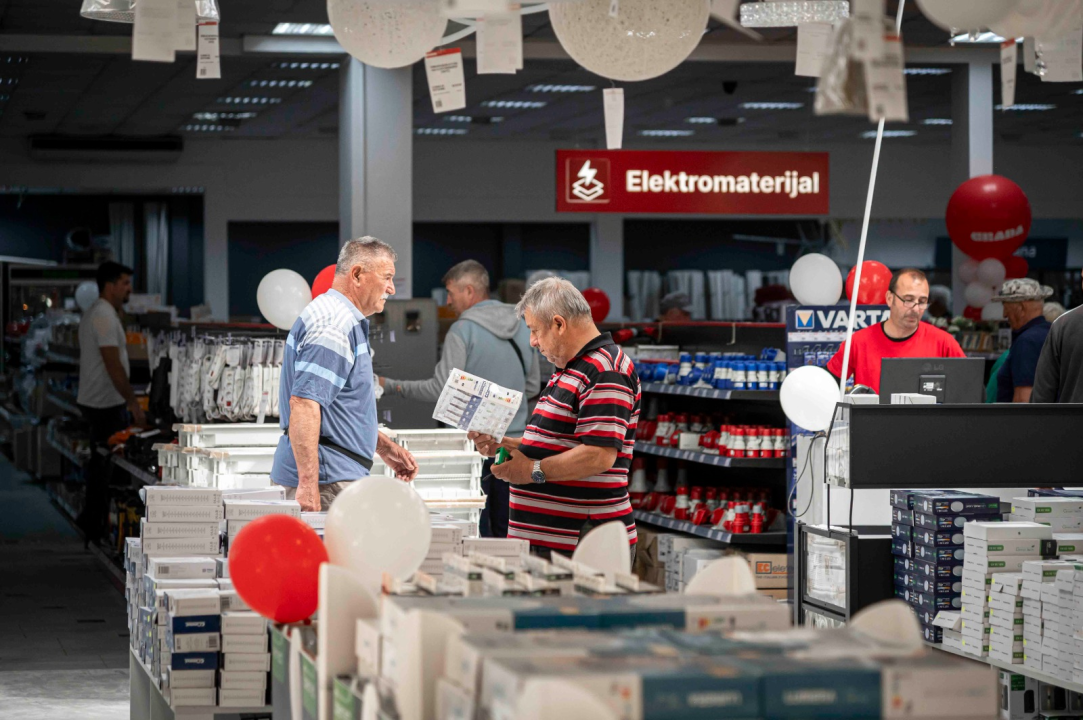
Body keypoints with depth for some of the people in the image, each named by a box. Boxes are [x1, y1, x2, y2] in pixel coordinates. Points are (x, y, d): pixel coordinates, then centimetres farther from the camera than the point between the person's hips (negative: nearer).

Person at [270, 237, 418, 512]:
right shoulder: (335, 324, -15)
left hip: (340, 477, 11)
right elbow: (304, 402, -25)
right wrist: (308, 484, -30)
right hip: (327, 480, -11)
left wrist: (384, 448, 28)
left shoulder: (346, 320, 21)